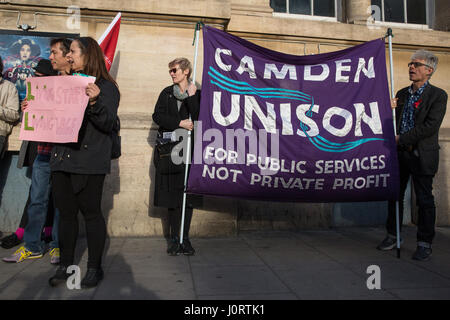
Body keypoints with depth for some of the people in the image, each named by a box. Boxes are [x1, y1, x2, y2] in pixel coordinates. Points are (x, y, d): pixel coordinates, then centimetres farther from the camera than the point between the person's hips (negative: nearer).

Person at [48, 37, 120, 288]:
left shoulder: (106, 86, -3)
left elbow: (108, 124, -13)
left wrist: (95, 103, -28)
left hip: (90, 162, -7)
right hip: (63, 157, 7)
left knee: (91, 212, -1)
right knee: (66, 212, 10)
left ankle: (95, 267, 14)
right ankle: (66, 265, 23)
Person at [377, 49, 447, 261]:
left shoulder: (437, 95, -3)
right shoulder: (402, 94, 13)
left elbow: (431, 126, -14)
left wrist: (402, 139, -17)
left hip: (421, 156, -5)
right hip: (399, 154, 5)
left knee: (424, 200, 3)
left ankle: (424, 244, 15)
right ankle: (393, 236, 26)